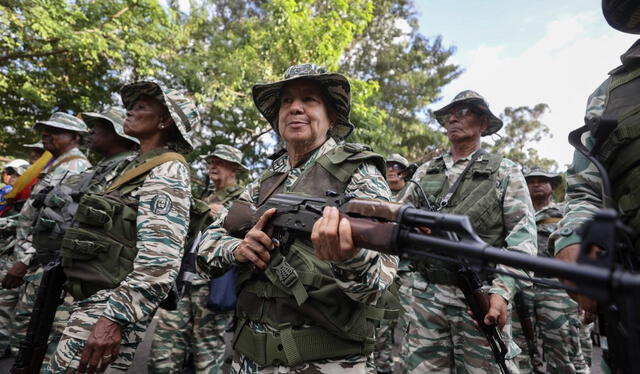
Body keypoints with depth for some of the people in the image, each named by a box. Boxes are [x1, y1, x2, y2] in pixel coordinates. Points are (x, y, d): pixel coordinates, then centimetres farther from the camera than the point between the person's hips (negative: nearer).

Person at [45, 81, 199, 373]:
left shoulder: (167, 171, -14)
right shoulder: (140, 166, 15)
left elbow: (160, 259, -24)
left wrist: (115, 318, -25)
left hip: (111, 308, -9)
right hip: (93, 302, 9)